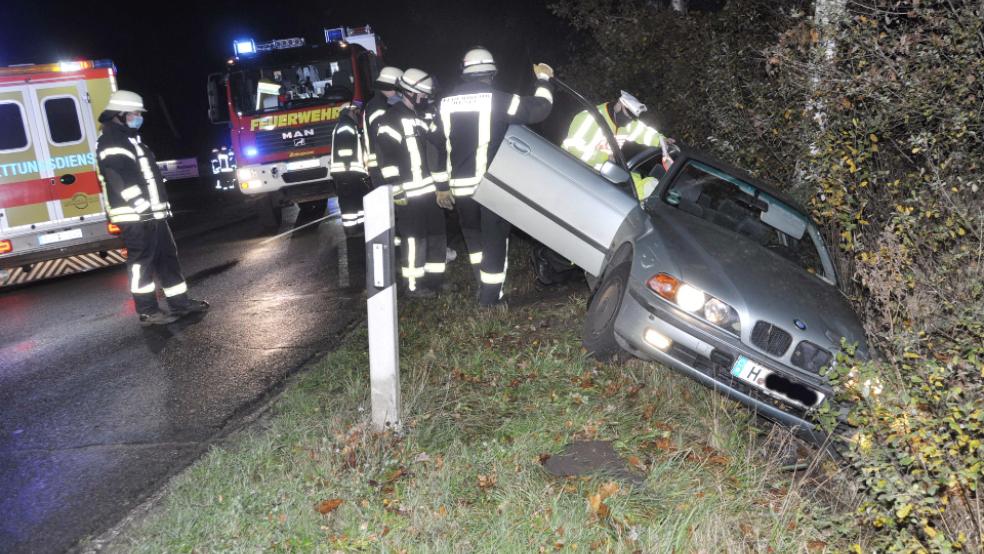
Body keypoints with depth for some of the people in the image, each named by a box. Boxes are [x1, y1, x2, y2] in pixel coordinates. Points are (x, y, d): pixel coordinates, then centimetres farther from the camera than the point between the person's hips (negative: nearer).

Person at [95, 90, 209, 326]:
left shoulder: (129, 138, 21)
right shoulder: (111, 142, -12)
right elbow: (121, 179, -22)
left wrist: (158, 206, 20)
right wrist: (143, 207, -24)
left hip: (151, 213, 10)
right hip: (134, 216, -10)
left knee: (167, 257, 12)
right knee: (142, 263, -5)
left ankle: (180, 302, 18)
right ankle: (148, 312, 1)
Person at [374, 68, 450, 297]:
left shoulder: (422, 117, 15)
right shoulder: (391, 119, -11)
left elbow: (439, 148, 19)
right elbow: (385, 156, -18)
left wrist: (442, 183, 14)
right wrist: (396, 191, -19)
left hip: (428, 189, 9)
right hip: (409, 193, -8)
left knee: (437, 233, 13)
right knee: (414, 239, -3)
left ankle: (434, 279, 25)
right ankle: (413, 285, 8)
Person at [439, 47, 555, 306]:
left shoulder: (446, 102, 6)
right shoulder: (498, 99, -7)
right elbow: (539, 109, -2)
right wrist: (544, 79, 16)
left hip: (461, 185, 4)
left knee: (473, 235, 21)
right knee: (494, 238, 5)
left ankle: (484, 286, 27)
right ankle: (490, 298, 8)